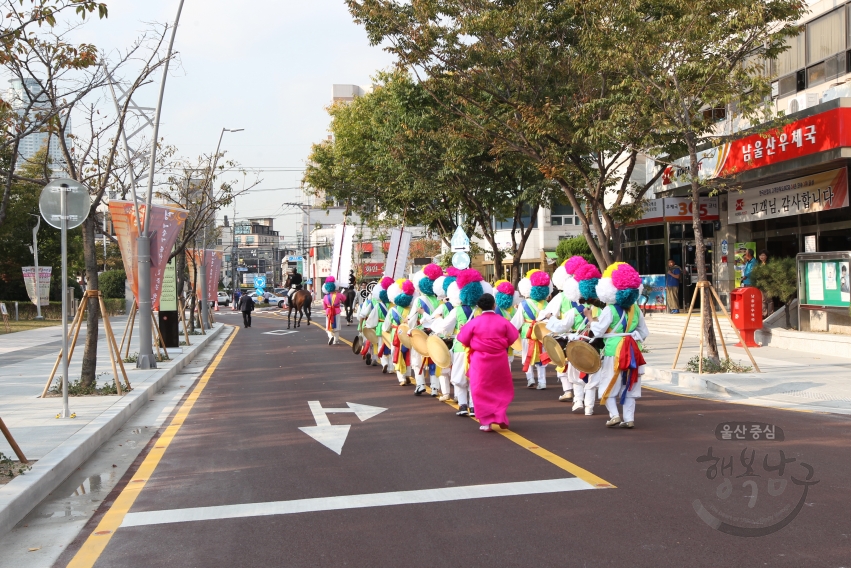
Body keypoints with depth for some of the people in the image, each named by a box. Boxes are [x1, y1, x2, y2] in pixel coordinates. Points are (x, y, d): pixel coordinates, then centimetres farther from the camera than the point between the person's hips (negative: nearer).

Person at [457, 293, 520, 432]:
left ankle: (486, 422, 4)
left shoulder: (475, 322, -9)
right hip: (499, 360, 2)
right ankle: (500, 417, 16)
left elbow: (463, 338, -4)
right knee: (502, 389, 19)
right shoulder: (503, 321, -5)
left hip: (480, 361, -2)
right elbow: (513, 337, 2)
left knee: (481, 391, 6)